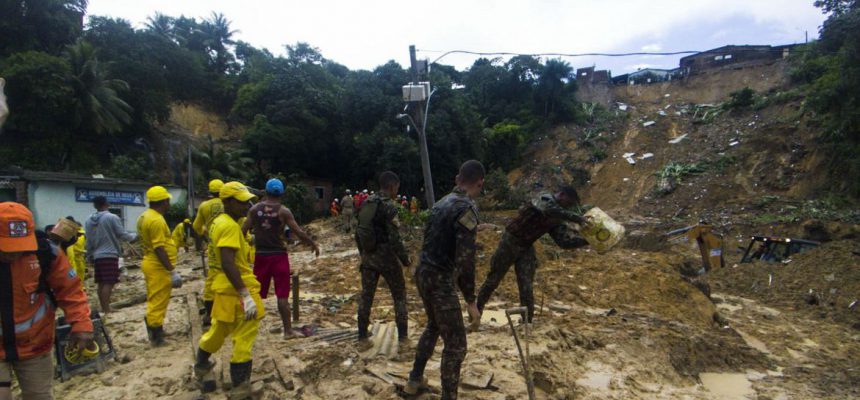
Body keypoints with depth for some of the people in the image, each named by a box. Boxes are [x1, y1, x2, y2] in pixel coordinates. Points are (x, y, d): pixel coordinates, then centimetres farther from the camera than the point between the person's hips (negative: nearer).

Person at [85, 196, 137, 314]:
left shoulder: (88, 221, 9)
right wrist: (134, 236, 11)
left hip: (97, 256, 7)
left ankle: (103, 309, 19)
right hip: (110, 255, -7)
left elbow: (88, 241, 14)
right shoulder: (112, 217, -10)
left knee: (101, 283, 12)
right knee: (108, 283, -7)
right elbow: (122, 235, -8)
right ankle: (107, 310, -9)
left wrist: (89, 257, 22)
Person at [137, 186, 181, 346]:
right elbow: (159, 249, -24)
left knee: (155, 301, 20)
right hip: (159, 267, -10)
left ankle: (155, 330, 31)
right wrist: (171, 270, -22)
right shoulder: (156, 220, -21)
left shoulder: (145, 216, 11)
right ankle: (156, 337, 7)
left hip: (151, 263, 10)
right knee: (158, 302, -1)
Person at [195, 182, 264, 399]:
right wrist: (246, 295, -29)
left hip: (224, 287, 10)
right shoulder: (230, 226, -20)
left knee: (220, 329, 28)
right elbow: (228, 263, -28)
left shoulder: (220, 221, 11)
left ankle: (201, 365, 48)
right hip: (236, 289, -10)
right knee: (244, 336, 1)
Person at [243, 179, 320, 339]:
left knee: (256, 294, 15)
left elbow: (243, 231, 0)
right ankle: (287, 330, 8)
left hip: (261, 255, 3)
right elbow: (299, 232, -10)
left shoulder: (255, 209, 0)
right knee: (282, 295, 3)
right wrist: (314, 245, 2)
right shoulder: (283, 211, -8)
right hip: (278, 255, -3)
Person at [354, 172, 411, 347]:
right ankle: (402, 335, 12)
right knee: (399, 295, 9)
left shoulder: (366, 204, 5)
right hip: (386, 257, -6)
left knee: (366, 296, 14)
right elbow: (394, 238, -19)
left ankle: (362, 335, 20)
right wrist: (405, 259, -10)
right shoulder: (389, 206, -16)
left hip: (368, 257, 6)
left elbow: (358, 233, 11)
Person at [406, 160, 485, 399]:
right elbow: (465, 260, -22)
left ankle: (415, 379, 41)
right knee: (456, 343, 1)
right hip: (440, 280, -9)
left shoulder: (442, 202, 9)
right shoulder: (467, 208, -18)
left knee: (434, 326, 28)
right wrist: (471, 301, -18)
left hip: (423, 273, 9)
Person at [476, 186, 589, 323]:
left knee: (526, 286, 1)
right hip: (510, 241, -6)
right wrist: (577, 218, -43)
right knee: (494, 278, 8)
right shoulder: (545, 199, -17)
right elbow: (550, 210, -41)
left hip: (526, 248, 6)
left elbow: (564, 240, -5)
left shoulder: (557, 220, 3)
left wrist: (586, 240, -16)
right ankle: (477, 309, 27)